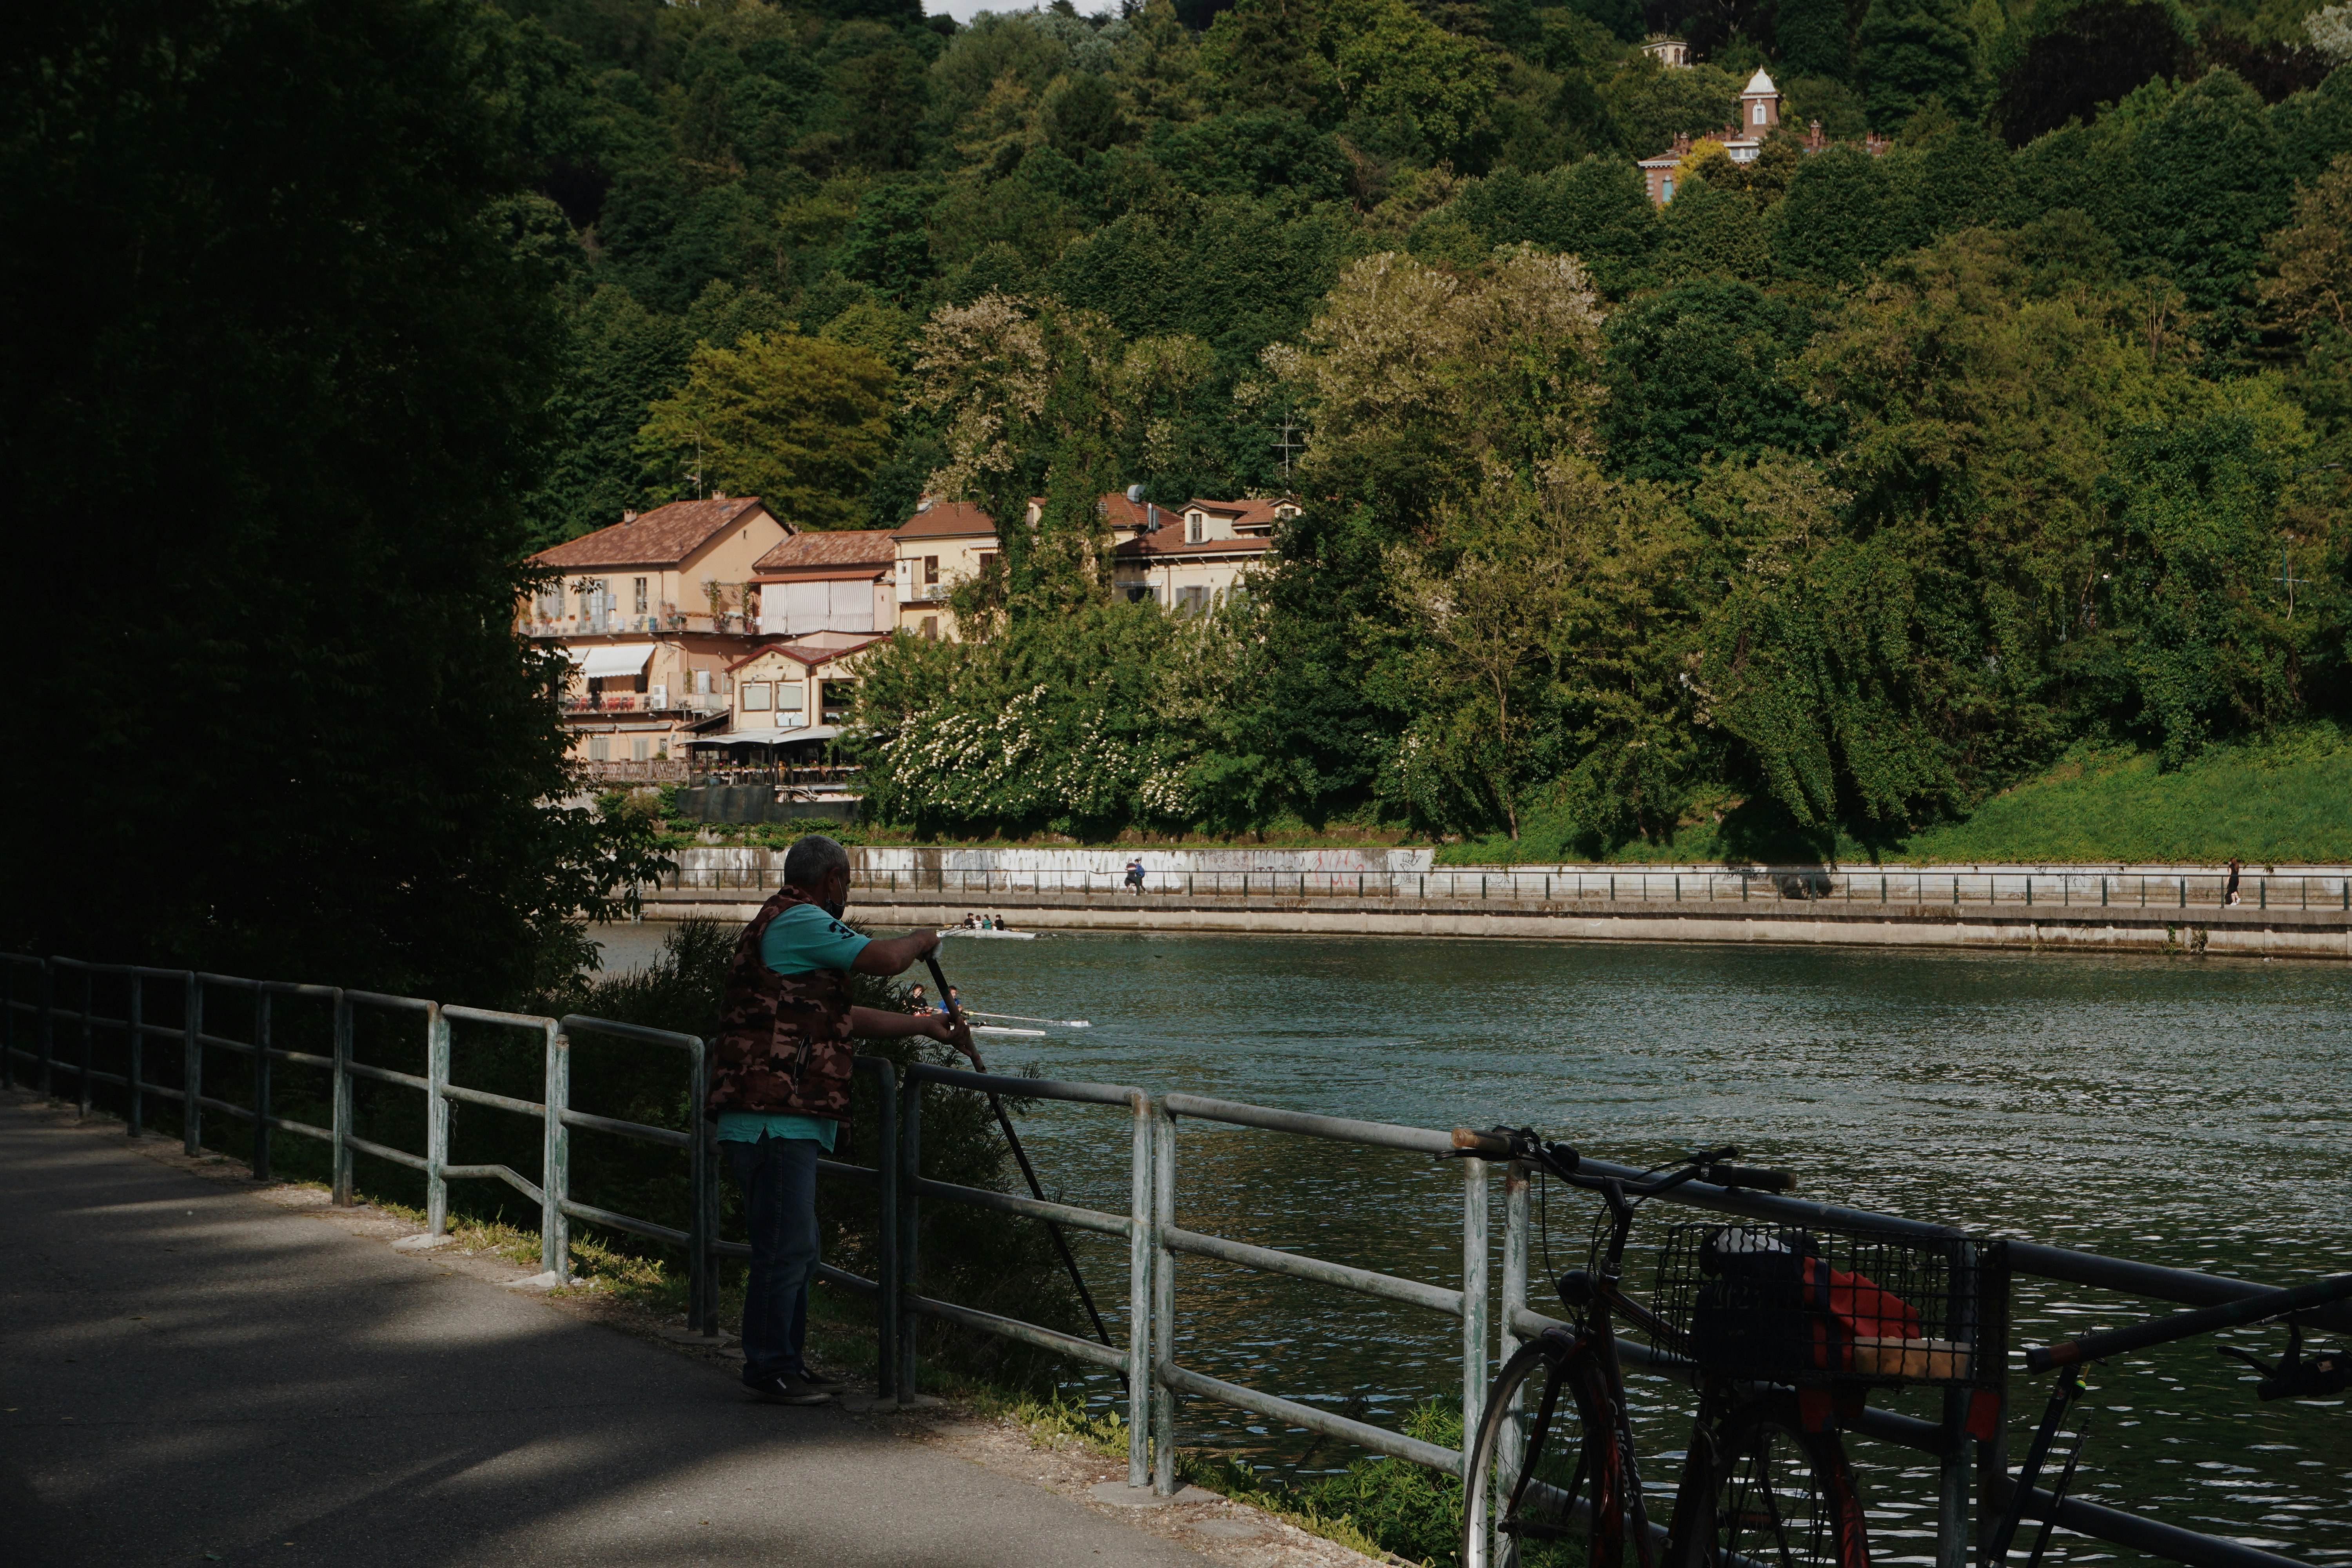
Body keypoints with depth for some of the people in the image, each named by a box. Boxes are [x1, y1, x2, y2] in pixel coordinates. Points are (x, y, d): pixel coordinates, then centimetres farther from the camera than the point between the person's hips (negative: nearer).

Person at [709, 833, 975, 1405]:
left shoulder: (779, 926, 24)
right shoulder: (798, 922, -10)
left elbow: (845, 1018, 28)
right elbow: (883, 959, -18)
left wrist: (925, 1026, 32)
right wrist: (921, 941, 4)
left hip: (784, 1120, 11)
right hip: (774, 1117, -11)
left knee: (796, 1248, 15)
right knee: (785, 1247, -7)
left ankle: (787, 1363, 22)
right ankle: (771, 1369, -2)